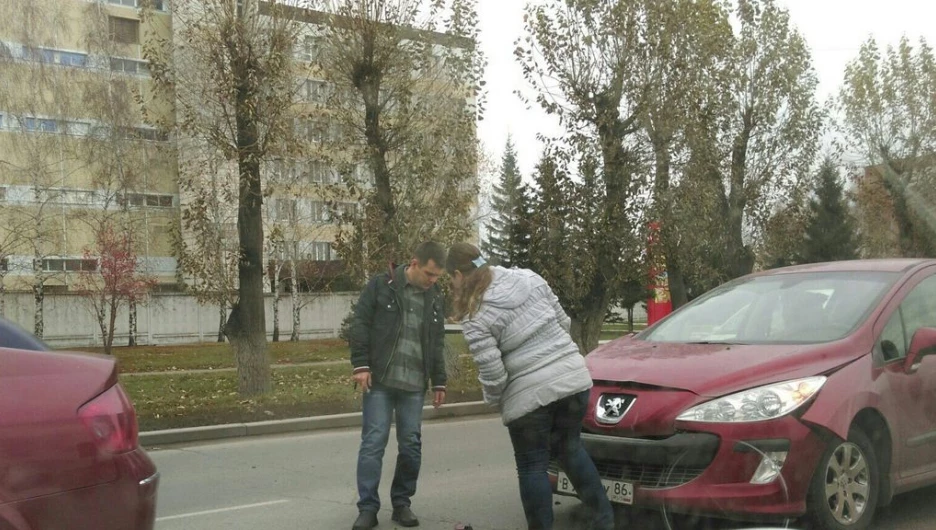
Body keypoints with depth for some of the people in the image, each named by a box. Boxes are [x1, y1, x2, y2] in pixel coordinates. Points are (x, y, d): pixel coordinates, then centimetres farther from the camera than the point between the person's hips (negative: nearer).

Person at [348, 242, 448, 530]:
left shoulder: (435, 298, 11)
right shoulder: (381, 285, -3)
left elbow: (438, 344, 17)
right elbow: (360, 324, -4)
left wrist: (439, 382, 15)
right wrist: (360, 364, -11)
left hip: (415, 385, 4)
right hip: (380, 380, -4)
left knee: (411, 445, 6)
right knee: (373, 442, -3)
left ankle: (402, 503, 20)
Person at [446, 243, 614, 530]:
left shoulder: (475, 317, -10)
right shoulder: (528, 277, 6)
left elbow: (492, 373, -14)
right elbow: (563, 321, 11)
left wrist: (493, 398, 6)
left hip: (528, 393, -6)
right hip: (572, 377, 6)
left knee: (532, 466, 10)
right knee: (570, 449, 23)